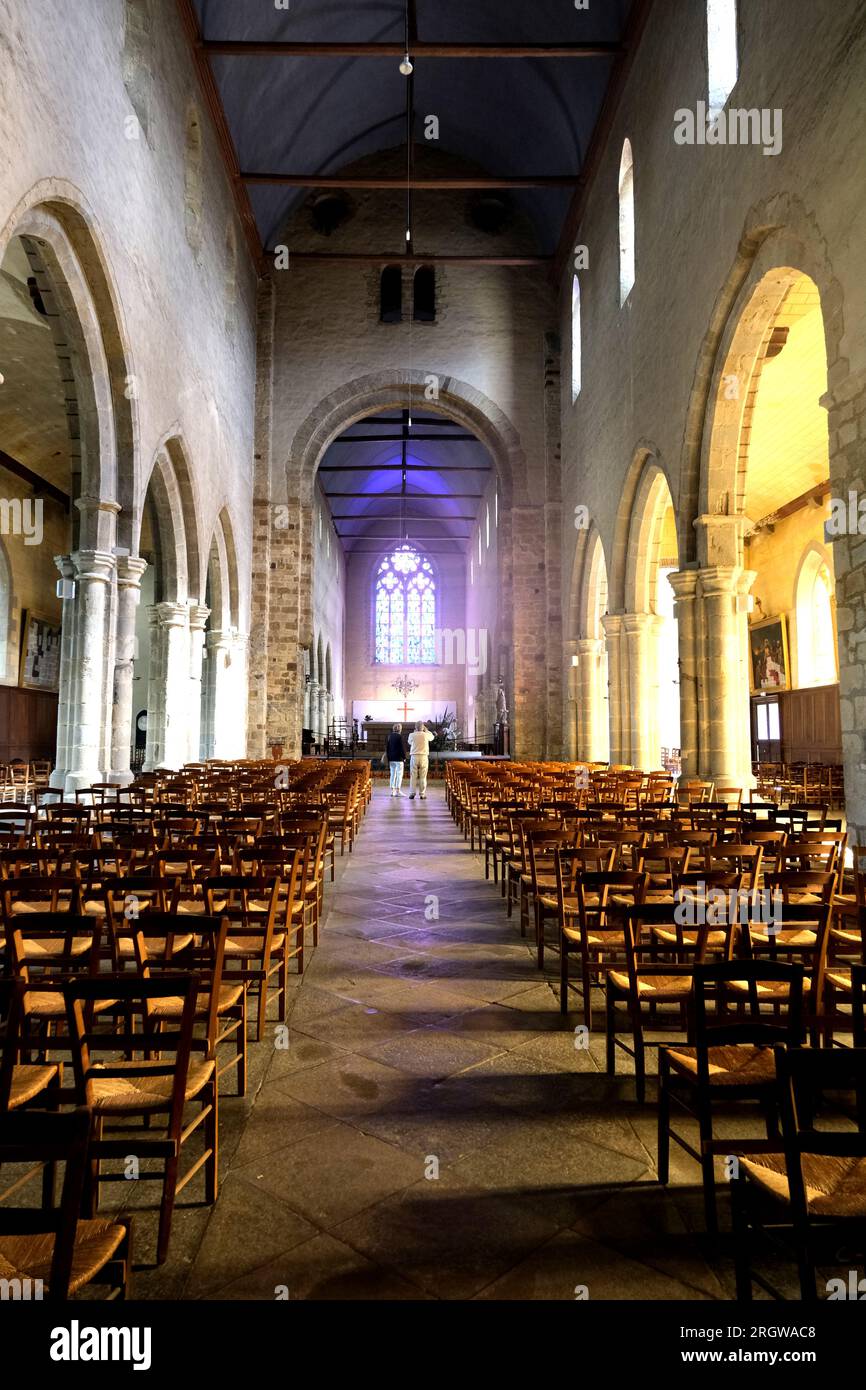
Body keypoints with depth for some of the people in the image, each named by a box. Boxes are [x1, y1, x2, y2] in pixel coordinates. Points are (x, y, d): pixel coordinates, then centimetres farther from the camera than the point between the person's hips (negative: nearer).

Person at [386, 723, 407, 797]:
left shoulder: (390, 736, 8)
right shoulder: (399, 736, -12)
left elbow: (387, 747, 12)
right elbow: (402, 748, -13)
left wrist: (388, 758, 18)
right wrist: (404, 757, -4)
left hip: (391, 758, 6)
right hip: (398, 758, -6)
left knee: (393, 774, 11)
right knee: (399, 774, -2)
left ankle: (392, 791, 12)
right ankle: (397, 791, -5)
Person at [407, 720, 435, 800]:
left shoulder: (412, 735, -3)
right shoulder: (426, 735, -3)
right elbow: (432, 737, 20)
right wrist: (426, 729, 24)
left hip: (414, 757, 0)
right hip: (424, 757, 0)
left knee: (413, 776, 4)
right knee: (423, 777, 3)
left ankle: (412, 793, 1)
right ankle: (422, 794, 3)